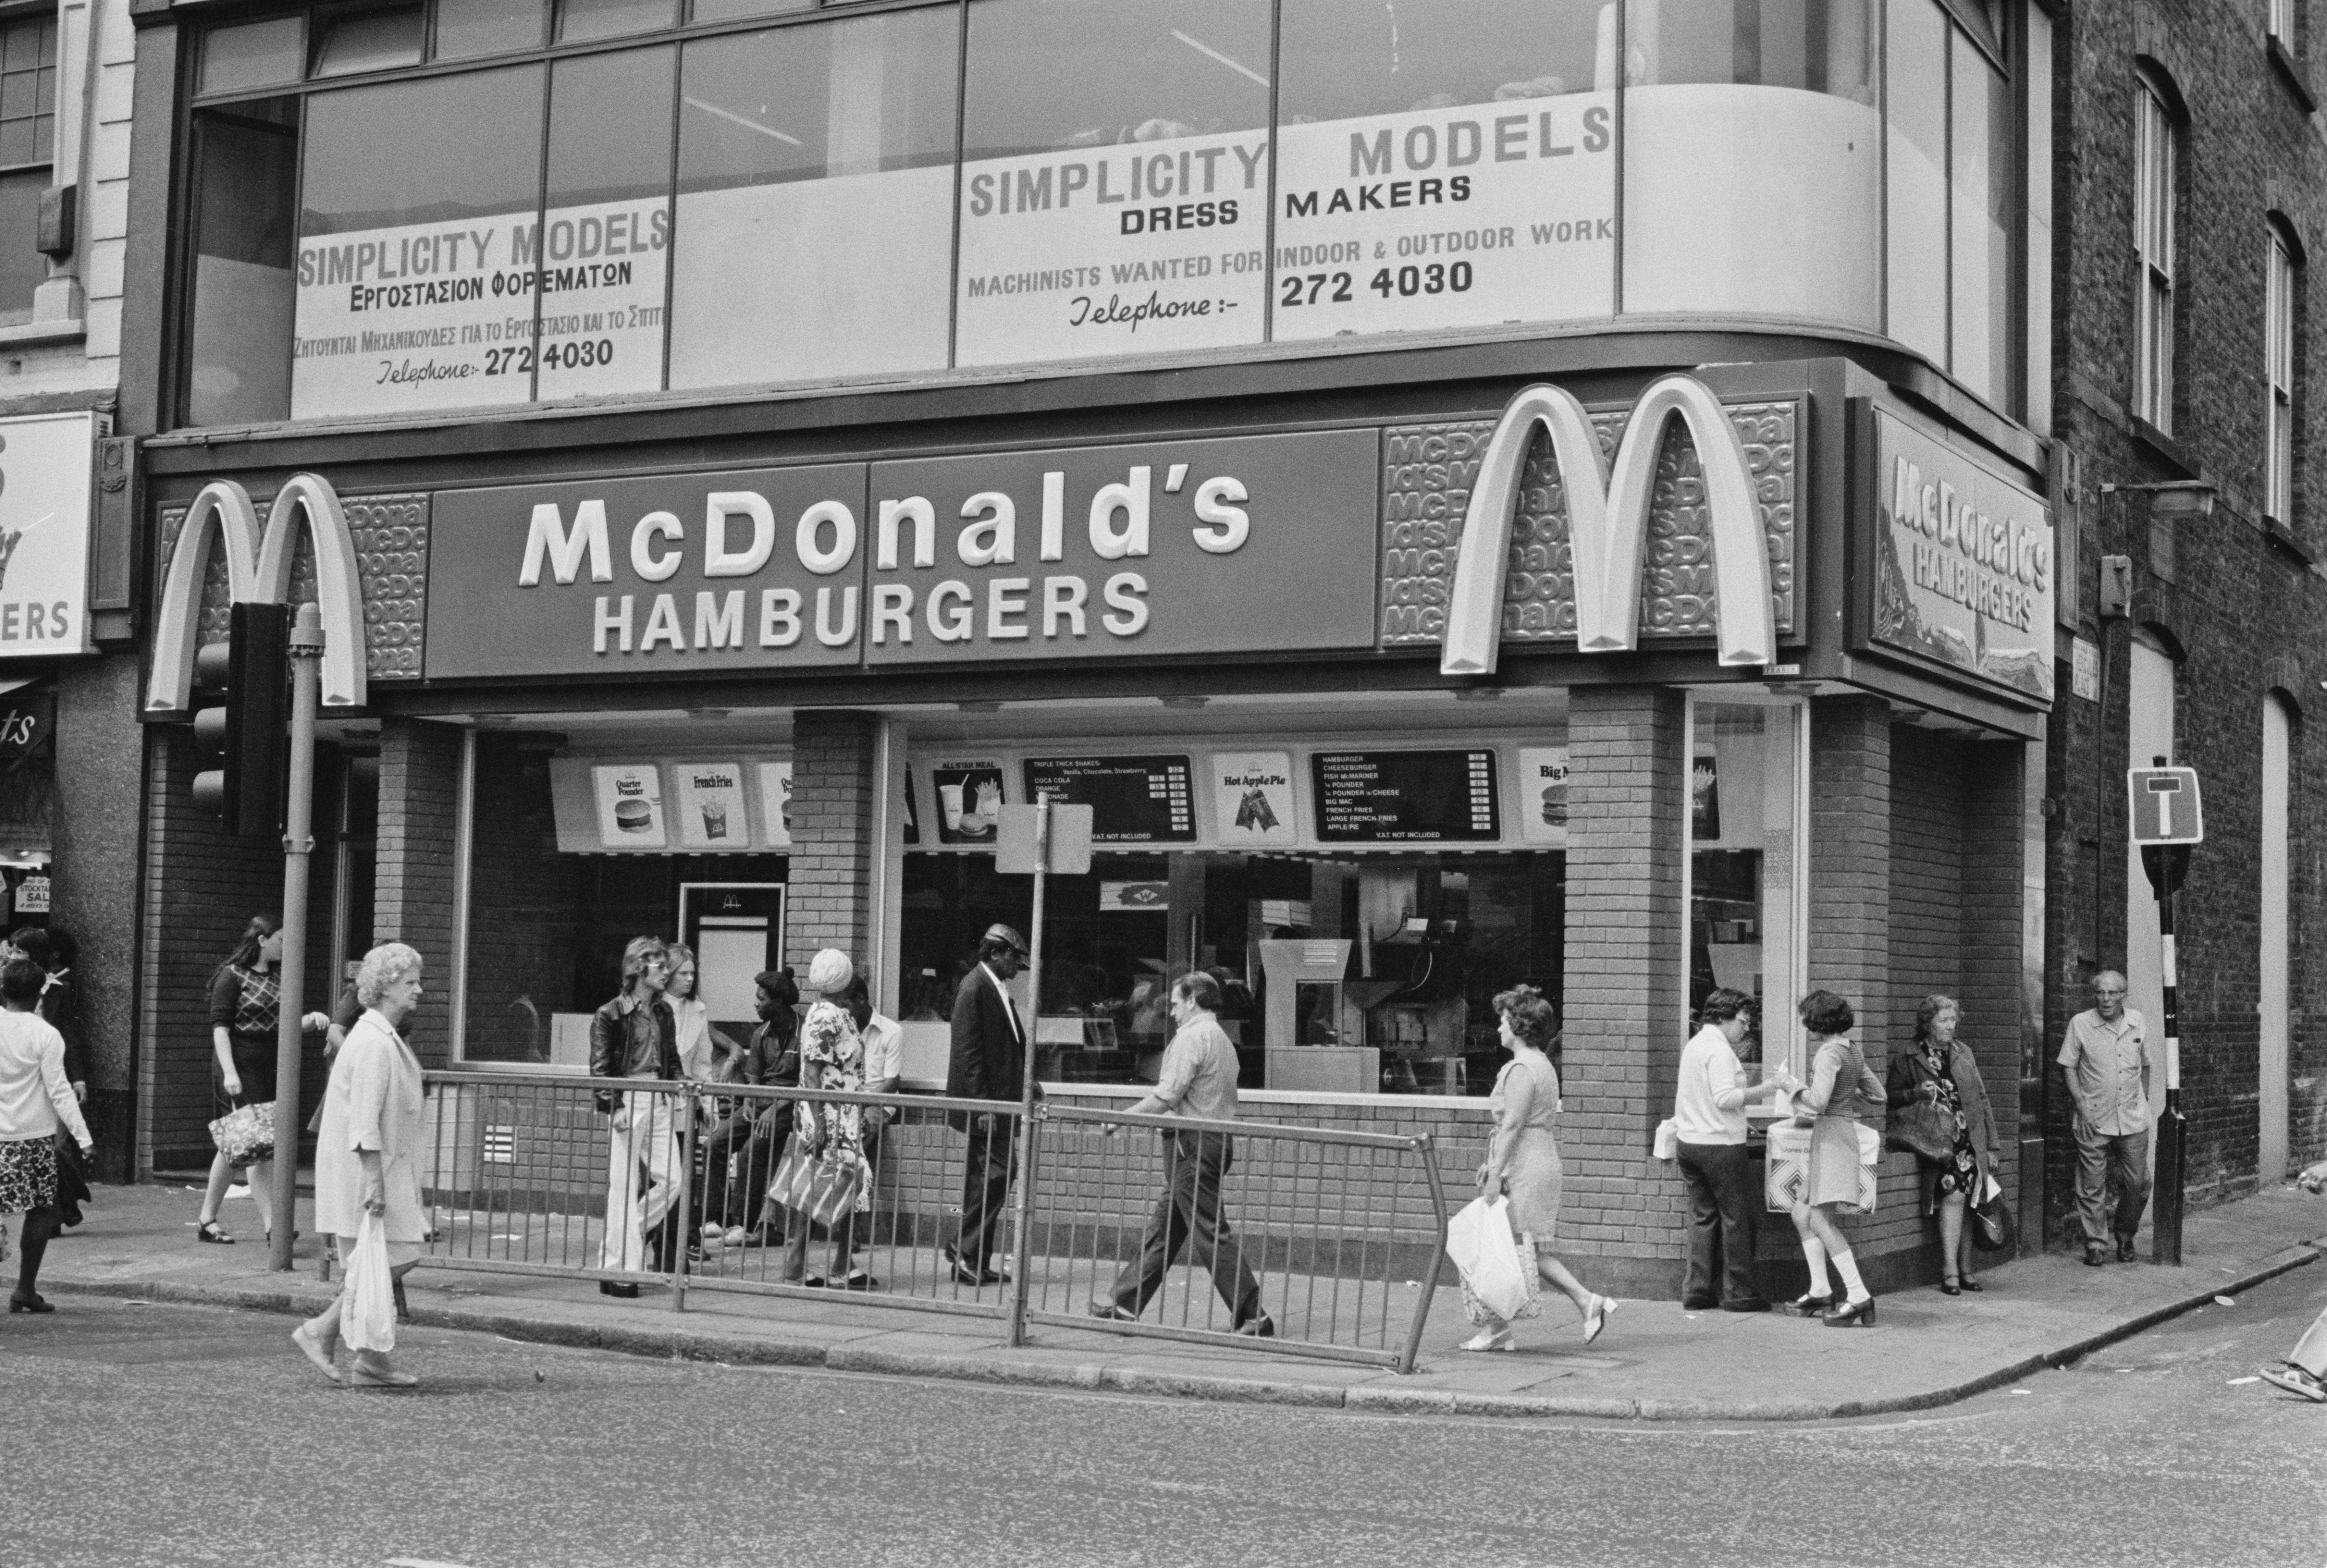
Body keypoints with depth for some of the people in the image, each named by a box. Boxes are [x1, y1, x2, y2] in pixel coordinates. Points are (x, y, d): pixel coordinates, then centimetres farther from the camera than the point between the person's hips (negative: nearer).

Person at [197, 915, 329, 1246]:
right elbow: (219, 1026, -11)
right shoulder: (232, 975, -6)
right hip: (240, 1072, -7)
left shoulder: (277, 980, 15)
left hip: (270, 1071, 7)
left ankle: (207, 1222, 18)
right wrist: (228, 1072, -19)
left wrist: (311, 1020, -6)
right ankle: (270, 1224, -14)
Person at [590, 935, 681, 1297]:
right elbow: (600, 1067, -7)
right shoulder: (611, 1015, -6)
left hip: (659, 1103, 6)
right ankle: (618, 1269, 3)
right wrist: (613, 1107, -17)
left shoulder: (663, 1012, 14)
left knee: (671, 1179, 0)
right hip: (628, 1102, -6)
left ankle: (622, 1243, 16)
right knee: (625, 1186, -3)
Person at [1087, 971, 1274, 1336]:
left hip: (1192, 1144, -10)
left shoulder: (1192, 1036, -11)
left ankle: (1253, 1319, -10)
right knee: (1163, 1227, 14)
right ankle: (1125, 1303, 21)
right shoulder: (1222, 1039, 19)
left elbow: (1168, 1095, -18)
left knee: (1212, 1232, -9)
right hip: (1217, 1139, 10)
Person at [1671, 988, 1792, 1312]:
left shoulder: (1693, 1045, 16)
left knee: (1703, 1217, 12)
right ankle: (1738, 1294, 1)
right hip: (1720, 1144, -9)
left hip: (1689, 1142, 9)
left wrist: (1757, 1092, 19)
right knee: (1736, 1218, -1)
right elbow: (1725, 1098, -22)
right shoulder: (1720, 1050, -14)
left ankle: (1697, 1291, 11)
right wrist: (1764, 1089, -18)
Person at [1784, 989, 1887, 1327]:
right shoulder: (1853, 1051, 14)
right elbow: (1877, 1097, 20)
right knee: (1801, 1214, 14)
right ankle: (1820, 1293, 13)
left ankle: (1858, 1297, -21)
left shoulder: (1830, 1052, -14)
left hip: (1831, 1135, -10)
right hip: (1842, 1131, 10)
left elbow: (1818, 1101, -24)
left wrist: (1794, 1088, -7)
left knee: (1821, 1220, -14)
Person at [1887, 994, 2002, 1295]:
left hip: (1969, 1141, 4)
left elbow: (1981, 1098, 15)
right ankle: (1950, 1272, -17)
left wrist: (1993, 1144, 11)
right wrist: (1917, 1093, -12)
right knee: (1954, 1195, -20)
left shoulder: (1963, 1053, 15)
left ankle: (1965, 1272, 6)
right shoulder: (1909, 1059, 3)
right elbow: (1889, 1098, 7)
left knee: (1965, 1202, -2)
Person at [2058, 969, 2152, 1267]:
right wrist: (2082, 1104, -9)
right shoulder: (2081, 1024, -5)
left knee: (2138, 1183, 3)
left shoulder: (2138, 1022, 5)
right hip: (2095, 1119, -2)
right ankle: (2096, 1245, 11)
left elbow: (2145, 1065, 17)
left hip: (2133, 1119, 3)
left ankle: (2125, 1236, 25)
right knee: (2093, 1186, 0)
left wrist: (2143, 1102, 12)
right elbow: (2068, 1066, -1)